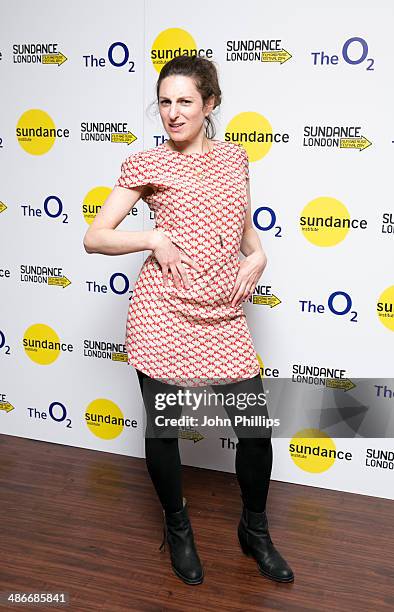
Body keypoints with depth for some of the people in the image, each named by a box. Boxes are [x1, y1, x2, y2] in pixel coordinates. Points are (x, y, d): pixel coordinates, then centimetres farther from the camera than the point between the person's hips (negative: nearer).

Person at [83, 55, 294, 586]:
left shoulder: (234, 157, 12)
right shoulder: (146, 164, 0)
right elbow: (94, 238, 0)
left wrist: (257, 255, 4)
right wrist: (154, 239, -12)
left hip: (225, 314, 3)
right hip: (163, 312, -3)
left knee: (257, 430, 4)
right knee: (163, 429, 9)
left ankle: (255, 531, 32)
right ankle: (178, 529, 37)